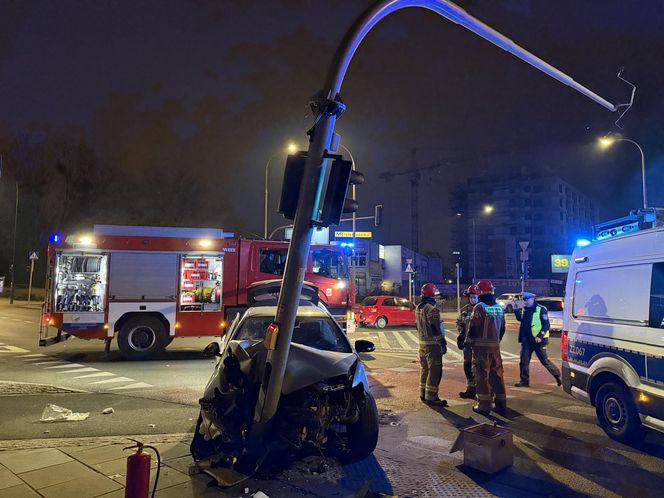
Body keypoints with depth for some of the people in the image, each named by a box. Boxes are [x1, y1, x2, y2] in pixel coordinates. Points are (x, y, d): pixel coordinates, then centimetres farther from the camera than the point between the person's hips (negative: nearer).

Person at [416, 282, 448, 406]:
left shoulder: (418, 308, 10)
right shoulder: (431, 309, -18)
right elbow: (436, 328, -20)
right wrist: (443, 343, -15)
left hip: (422, 342, 9)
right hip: (432, 344, -9)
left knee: (425, 368, 17)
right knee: (434, 370, -4)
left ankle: (423, 394, 24)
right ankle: (431, 397, -3)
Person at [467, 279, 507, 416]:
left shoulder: (479, 307, -14)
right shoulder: (499, 308, 8)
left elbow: (473, 328, -13)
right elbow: (502, 329, 14)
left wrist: (468, 341, 1)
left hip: (481, 346, -6)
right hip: (495, 346, 6)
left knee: (482, 374, 1)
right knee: (496, 374, 12)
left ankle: (484, 404, 5)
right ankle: (501, 404, 17)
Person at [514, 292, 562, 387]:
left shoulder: (541, 309, -10)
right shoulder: (525, 310, 10)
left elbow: (546, 325, -12)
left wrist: (540, 336, -21)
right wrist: (516, 310, 6)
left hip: (538, 340, -6)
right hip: (527, 340, 6)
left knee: (545, 361, 5)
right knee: (524, 361, 2)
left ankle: (558, 376, 25)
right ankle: (524, 381, 10)